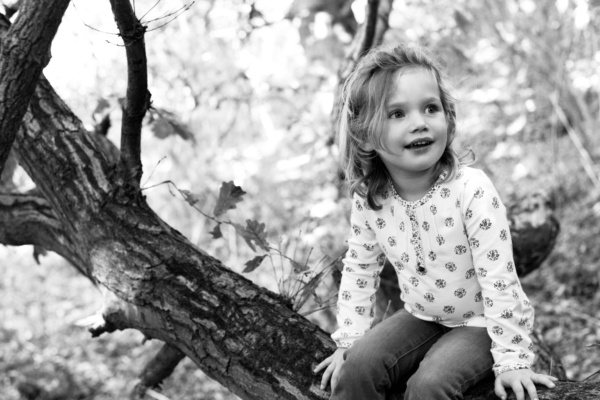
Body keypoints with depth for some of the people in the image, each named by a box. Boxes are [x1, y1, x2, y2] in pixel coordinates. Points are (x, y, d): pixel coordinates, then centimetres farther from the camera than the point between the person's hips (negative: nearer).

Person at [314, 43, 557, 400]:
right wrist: (348, 342, 1)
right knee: (358, 366, -17)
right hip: (421, 318, 5)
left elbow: (499, 279, -24)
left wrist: (512, 358, -23)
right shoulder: (370, 199, -10)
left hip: (479, 324, -5)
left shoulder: (472, 190, -26)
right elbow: (359, 269, 4)